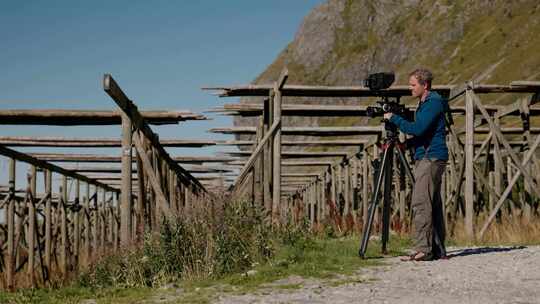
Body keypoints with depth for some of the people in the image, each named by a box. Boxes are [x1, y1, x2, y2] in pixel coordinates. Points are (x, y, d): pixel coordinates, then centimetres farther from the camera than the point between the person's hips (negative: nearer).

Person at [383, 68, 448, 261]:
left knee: (420, 204, -13)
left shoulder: (434, 103, -11)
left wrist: (394, 118, -10)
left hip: (430, 159, -10)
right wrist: (406, 144, 9)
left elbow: (417, 129, -20)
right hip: (426, 159, 10)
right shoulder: (424, 104, 20)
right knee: (433, 205, 8)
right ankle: (437, 250, 9)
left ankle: (422, 249, -14)